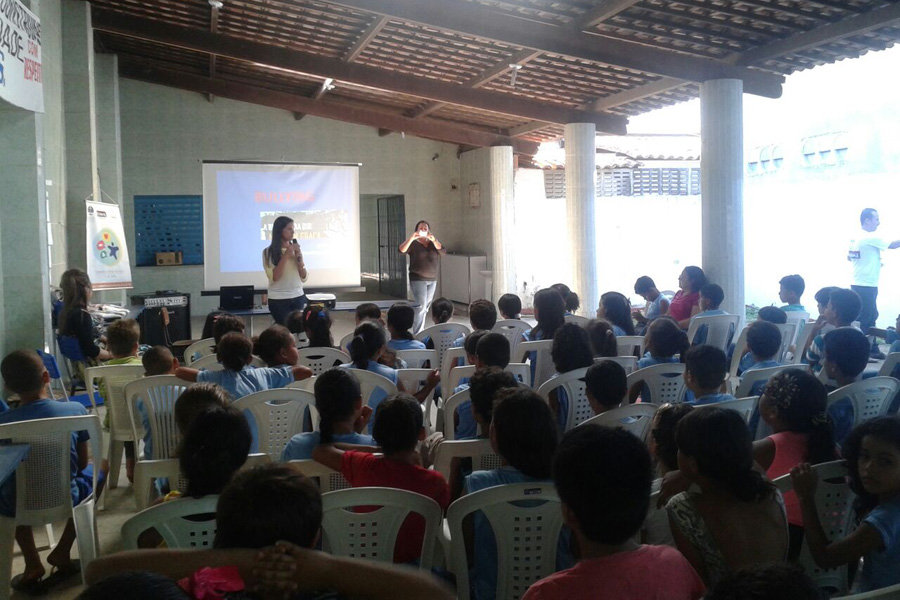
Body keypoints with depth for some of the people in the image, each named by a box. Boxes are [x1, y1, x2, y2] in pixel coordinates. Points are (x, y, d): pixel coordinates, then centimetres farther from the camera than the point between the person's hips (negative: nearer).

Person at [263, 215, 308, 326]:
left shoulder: (296, 250, 7)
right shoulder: (268, 252, -5)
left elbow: (304, 278, 8)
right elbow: (274, 277, -16)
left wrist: (300, 259, -9)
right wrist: (286, 255, -17)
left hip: (298, 297, 4)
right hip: (278, 300, -4)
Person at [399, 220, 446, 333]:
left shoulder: (433, 243, 10)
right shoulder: (413, 244, -1)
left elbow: (443, 251, -8)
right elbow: (402, 250, -18)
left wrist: (433, 240, -24)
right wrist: (411, 238, -31)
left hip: (432, 279, 5)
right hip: (418, 279, -5)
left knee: (426, 307, 10)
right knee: (421, 306, -14)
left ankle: (419, 330, 21)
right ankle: (417, 335, -13)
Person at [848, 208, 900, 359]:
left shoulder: (856, 238, 11)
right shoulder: (870, 238, -16)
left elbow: (849, 257, 17)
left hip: (859, 284, 9)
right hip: (866, 285, -9)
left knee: (871, 316, 14)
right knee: (865, 319, -5)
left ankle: (872, 348, 20)